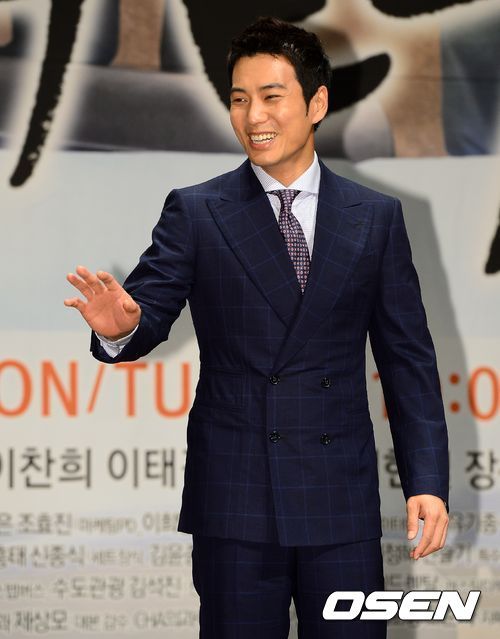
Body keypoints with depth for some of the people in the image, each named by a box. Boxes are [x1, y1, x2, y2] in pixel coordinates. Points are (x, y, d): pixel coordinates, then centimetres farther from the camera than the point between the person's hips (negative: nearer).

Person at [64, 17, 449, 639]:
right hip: (235, 500, -1)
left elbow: (407, 359, 6)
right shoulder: (195, 213, 2)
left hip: (342, 500, 1)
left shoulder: (376, 218, 6)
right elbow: (151, 309, -6)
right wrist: (120, 327, -31)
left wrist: (427, 481, -1)